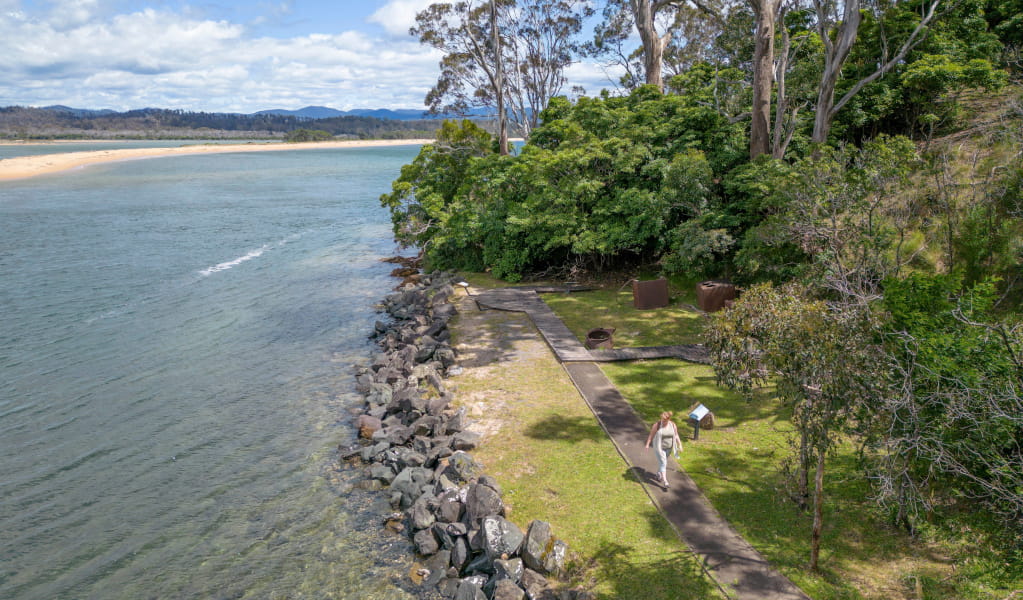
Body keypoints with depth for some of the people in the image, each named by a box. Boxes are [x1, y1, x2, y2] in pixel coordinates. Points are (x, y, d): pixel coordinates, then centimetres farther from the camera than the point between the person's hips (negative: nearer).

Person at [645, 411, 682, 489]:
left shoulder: (672, 425, -8)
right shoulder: (657, 425, -18)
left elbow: (676, 435, 0)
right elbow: (651, 435, -11)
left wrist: (680, 445, -1)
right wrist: (647, 444, -11)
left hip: (668, 447, 4)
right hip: (659, 447, -4)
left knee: (663, 462, 20)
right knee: (663, 463, -9)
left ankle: (659, 475, 43)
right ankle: (665, 482, -8)